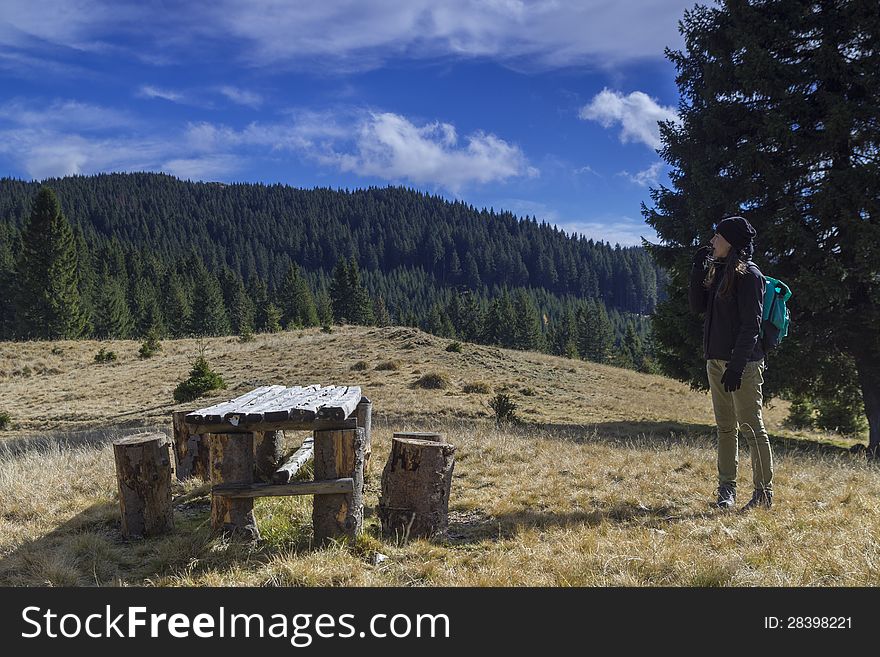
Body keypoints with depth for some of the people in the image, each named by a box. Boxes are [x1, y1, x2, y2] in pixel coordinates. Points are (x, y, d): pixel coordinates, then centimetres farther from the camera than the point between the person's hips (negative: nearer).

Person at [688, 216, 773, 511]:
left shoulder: (748, 274, -9)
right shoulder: (718, 271, 16)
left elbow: (751, 324, -15)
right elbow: (697, 305, 12)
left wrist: (737, 365, -21)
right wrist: (698, 268, 4)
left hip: (742, 362, -8)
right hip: (716, 360, 8)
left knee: (751, 427, -4)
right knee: (725, 427, 10)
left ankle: (764, 492, 3)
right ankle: (727, 488, 16)